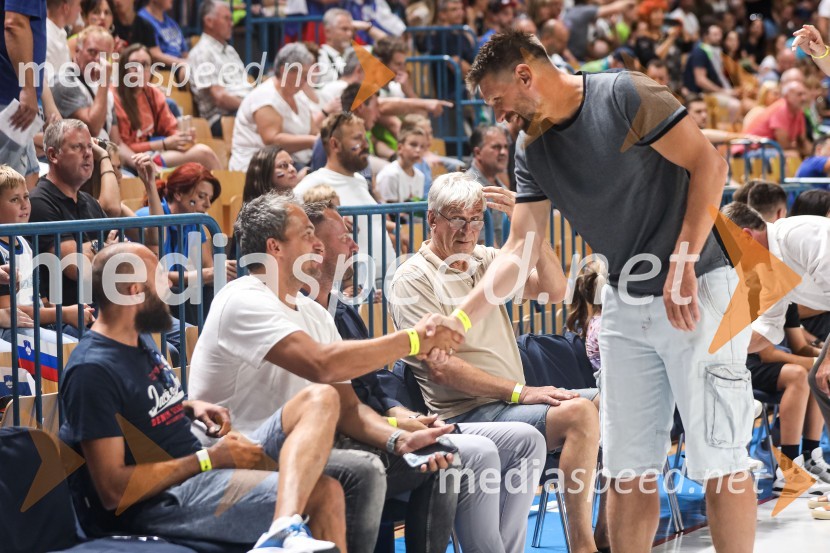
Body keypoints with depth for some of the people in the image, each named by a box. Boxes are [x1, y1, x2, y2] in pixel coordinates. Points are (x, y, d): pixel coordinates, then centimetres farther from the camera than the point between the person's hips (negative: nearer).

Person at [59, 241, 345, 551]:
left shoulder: (139, 342, 14)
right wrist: (210, 458, -17)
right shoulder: (92, 371, -17)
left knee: (320, 399, -11)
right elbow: (114, 490, -22)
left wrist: (191, 408, 9)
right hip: (160, 500, -11)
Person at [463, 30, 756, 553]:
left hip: (698, 292, -7)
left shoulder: (624, 96, -14)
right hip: (625, 305, 7)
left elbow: (709, 165, -17)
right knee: (628, 466, 7)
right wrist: (461, 318, -6)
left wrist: (682, 264, -21)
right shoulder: (531, 147, 7)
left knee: (719, 458, -7)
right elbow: (522, 248, 4)